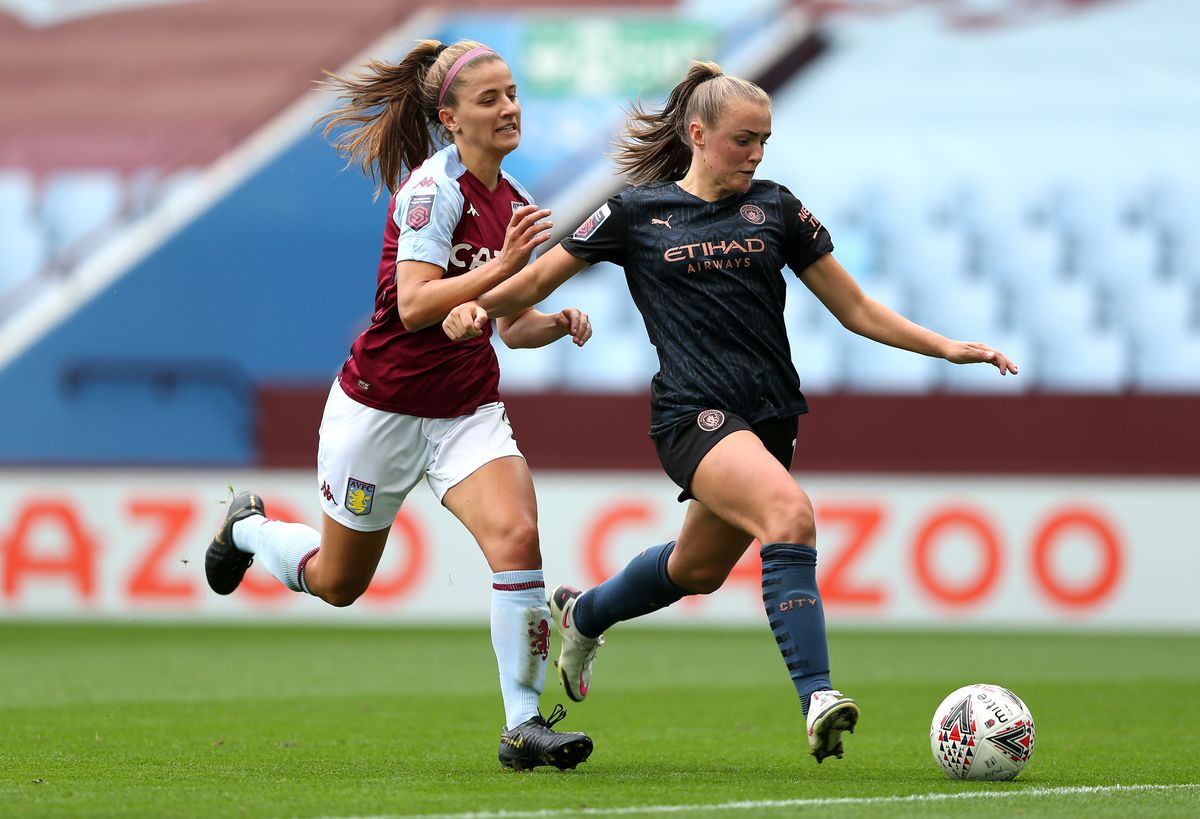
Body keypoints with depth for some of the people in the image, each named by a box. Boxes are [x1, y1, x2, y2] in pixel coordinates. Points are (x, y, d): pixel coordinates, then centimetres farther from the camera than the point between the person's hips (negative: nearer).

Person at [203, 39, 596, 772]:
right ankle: (249, 527, 46)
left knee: (516, 534, -23)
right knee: (338, 583, 12)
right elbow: (414, 306, -28)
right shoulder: (433, 186, -18)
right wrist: (502, 266, -34)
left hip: (469, 409, 5)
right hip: (383, 404, -5)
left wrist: (557, 323, -4)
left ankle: (524, 725, -19)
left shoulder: (512, 202, 5)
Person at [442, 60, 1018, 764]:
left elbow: (857, 309, 11)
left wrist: (947, 347, 1)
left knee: (699, 568, 18)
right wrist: (477, 306, -12)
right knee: (790, 512, -30)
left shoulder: (774, 207, 9)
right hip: (693, 414, -5)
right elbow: (536, 280, 8)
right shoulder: (637, 212, 2)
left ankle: (584, 614, 49)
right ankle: (817, 700, -35)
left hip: (771, 415, 5)